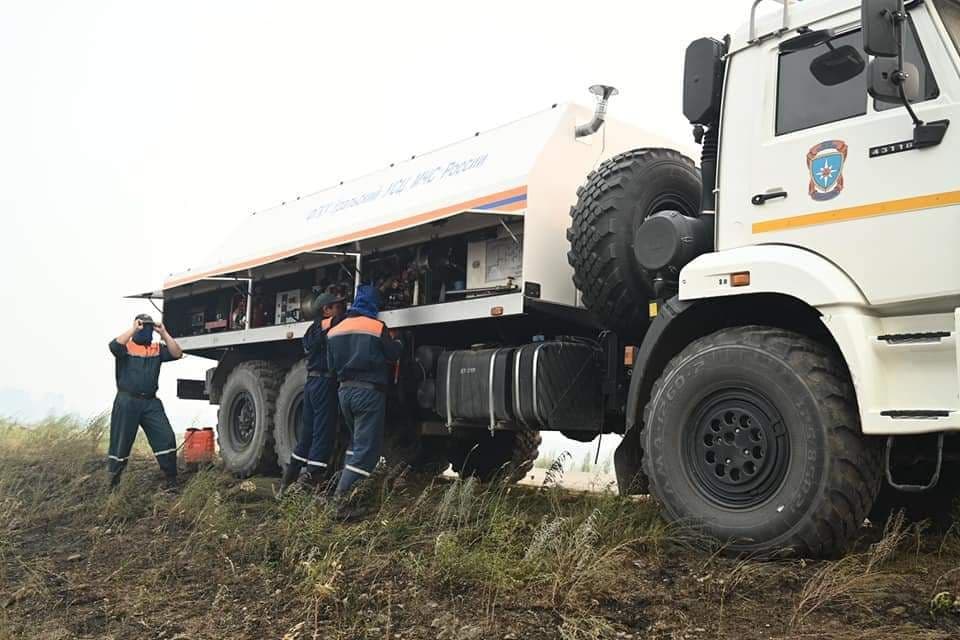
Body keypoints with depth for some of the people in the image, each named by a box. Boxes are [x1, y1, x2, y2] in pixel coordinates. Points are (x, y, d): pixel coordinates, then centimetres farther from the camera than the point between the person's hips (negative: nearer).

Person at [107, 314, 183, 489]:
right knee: (121, 443, 4)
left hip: (151, 402, 3)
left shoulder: (157, 348, 13)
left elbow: (177, 354, -1)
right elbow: (114, 345, -22)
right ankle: (112, 483, 19)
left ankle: (171, 481, 3)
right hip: (127, 402, -3)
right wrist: (133, 329, -20)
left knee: (166, 438, -4)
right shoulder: (126, 346, 0)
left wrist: (164, 333, -7)